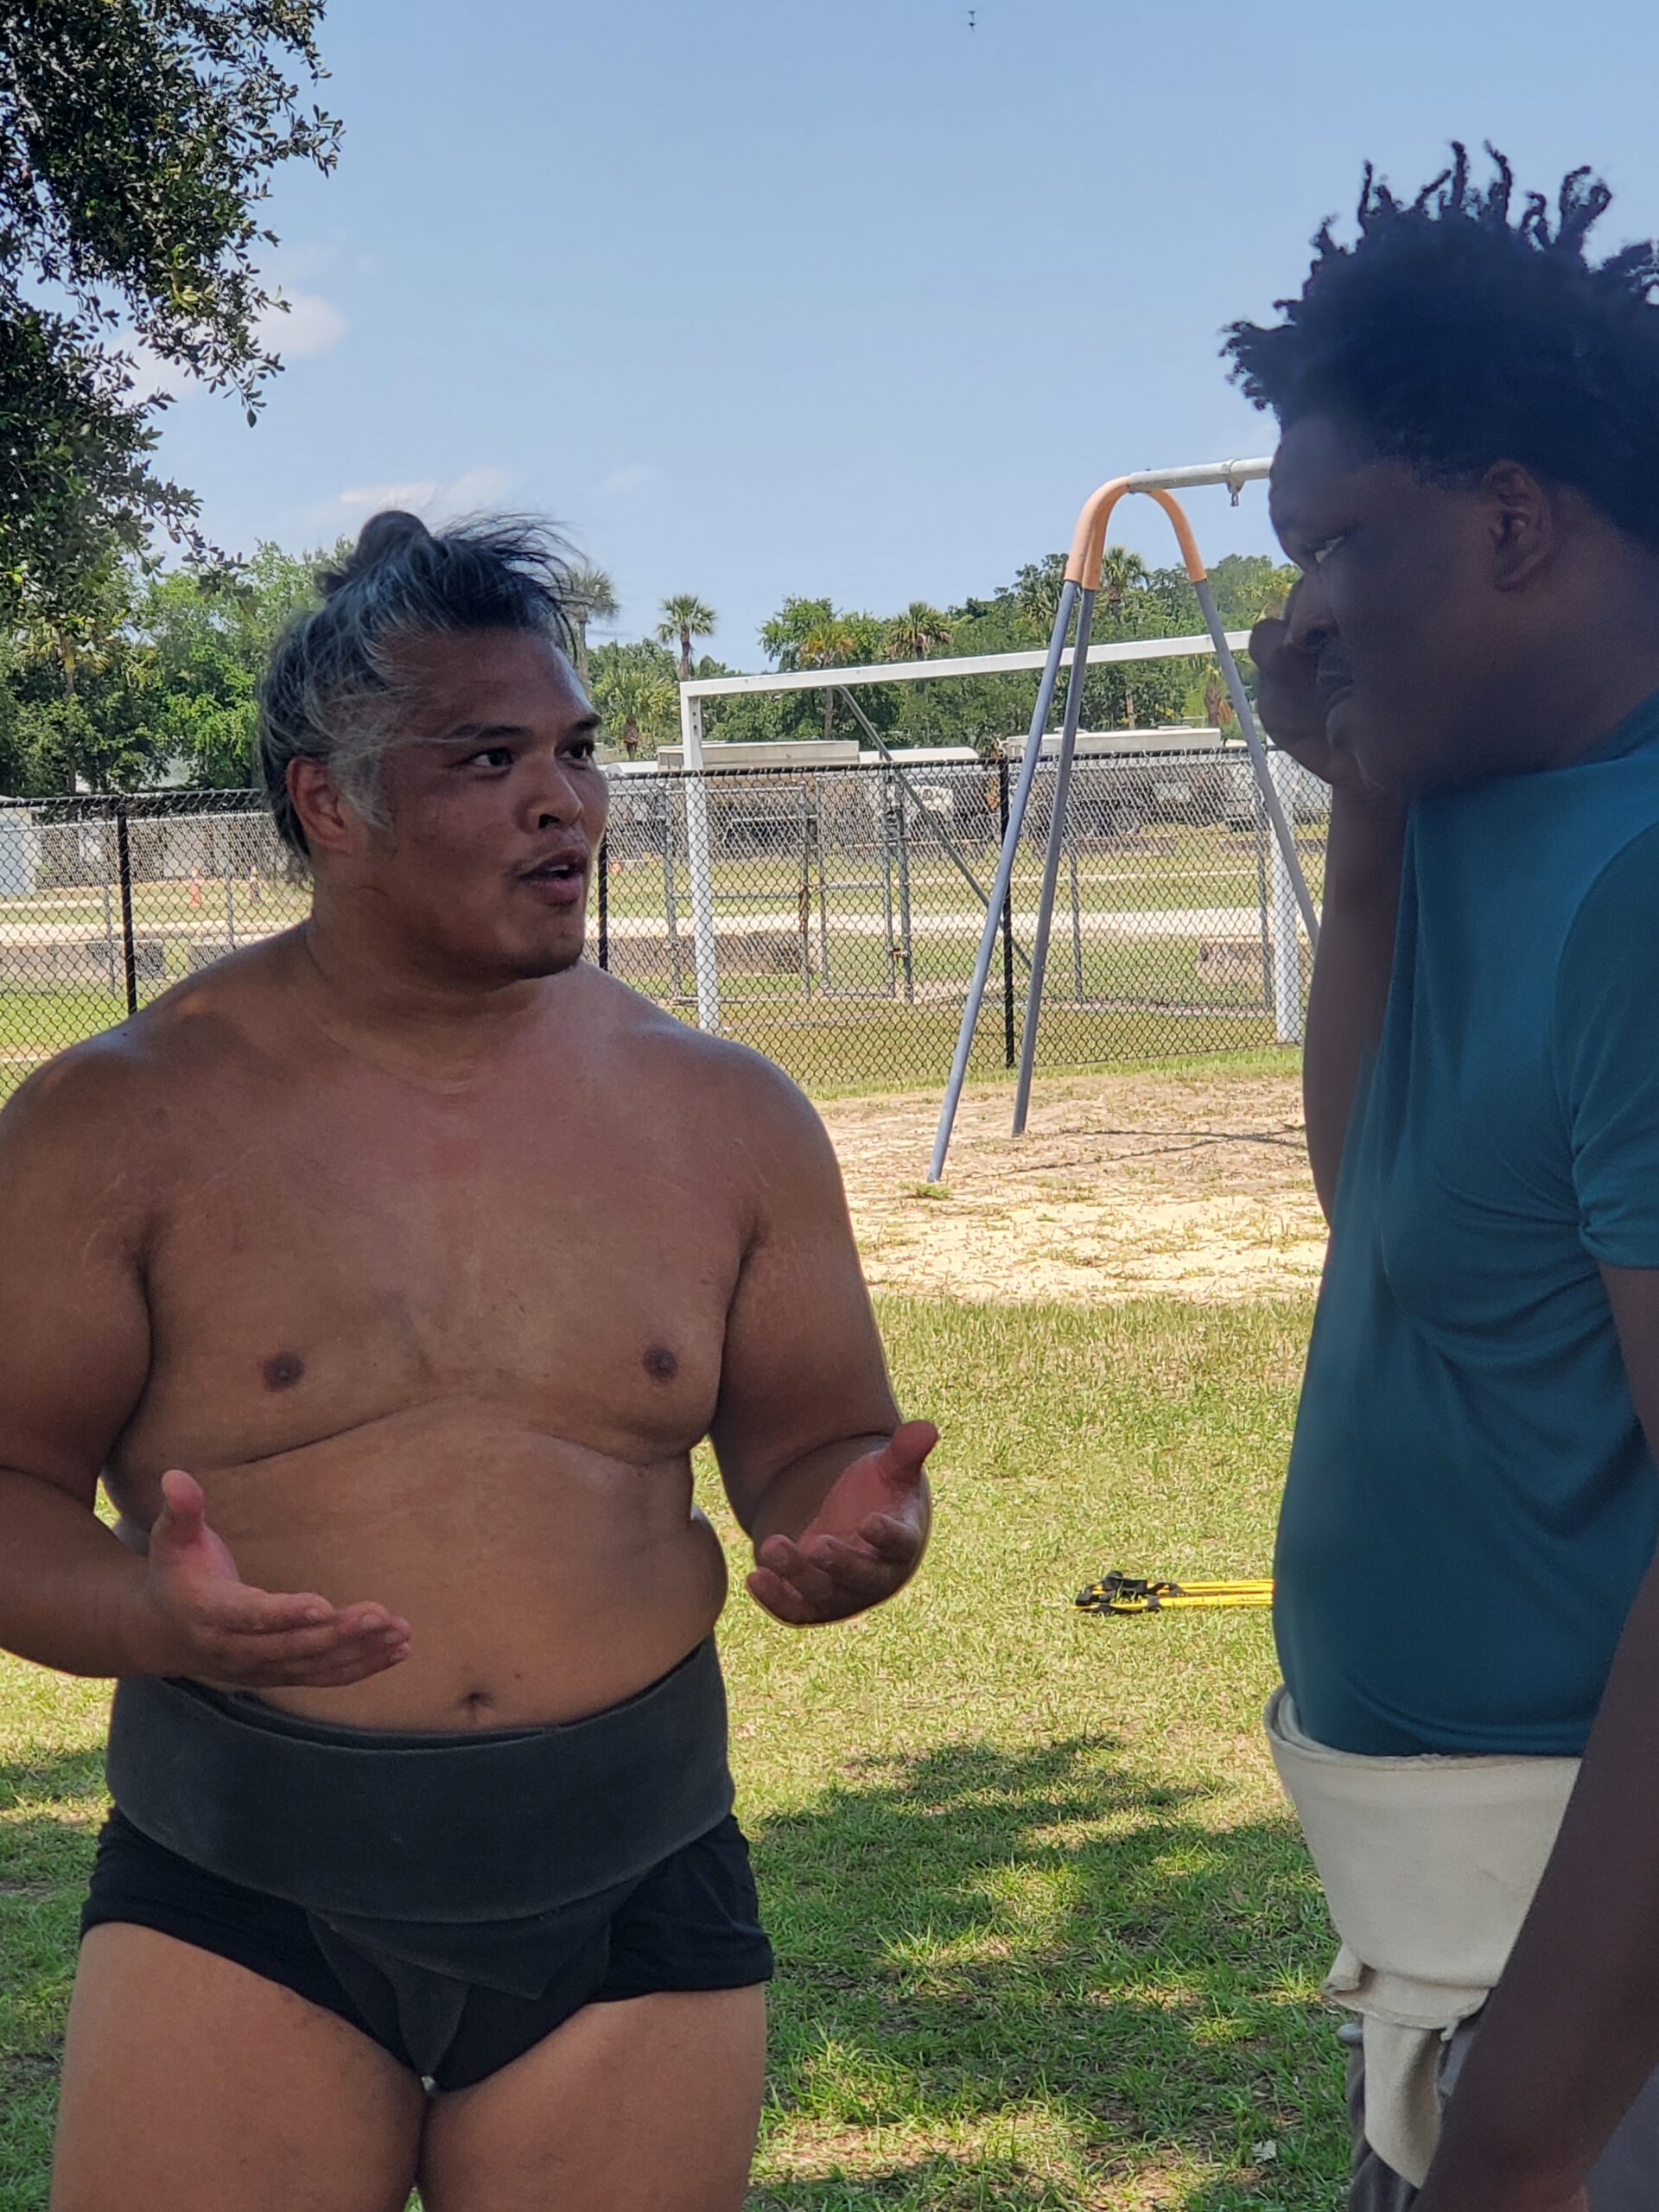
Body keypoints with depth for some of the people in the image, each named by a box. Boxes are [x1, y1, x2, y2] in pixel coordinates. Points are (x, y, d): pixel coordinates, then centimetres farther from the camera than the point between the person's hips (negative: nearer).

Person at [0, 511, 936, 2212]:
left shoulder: (724, 1115, 4)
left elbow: (813, 1443, 11)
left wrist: (852, 1527, -12)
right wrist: (149, 1611, -23)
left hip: (634, 1899, 2)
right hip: (240, 1912, -2)